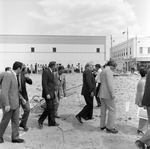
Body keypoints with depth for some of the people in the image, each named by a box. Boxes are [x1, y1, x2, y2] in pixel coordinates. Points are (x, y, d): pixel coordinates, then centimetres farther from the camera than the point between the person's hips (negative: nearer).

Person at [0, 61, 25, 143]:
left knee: (16, 120, 10)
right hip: (9, 103, -8)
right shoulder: (8, 75, -20)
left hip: (15, 103, 8)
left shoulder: (14, 76, 9)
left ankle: (15, 137, 18)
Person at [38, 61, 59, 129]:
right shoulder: (45, 71, -14)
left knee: (52, 107, 10)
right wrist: (47, 94, -23)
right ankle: (40, 120, 7)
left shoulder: (51, 72, 14)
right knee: (49, 107, -9)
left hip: (52, 93, 10)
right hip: (48, 93, -10)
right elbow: (44, 83, -20)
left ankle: (52, 122, 18)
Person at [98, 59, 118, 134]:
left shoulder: (102, 71, 18)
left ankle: (102, 125, 23)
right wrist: (112, 93, -20)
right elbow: (109, 83, -21)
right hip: (107, 94, -10)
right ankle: (109, 127, 2)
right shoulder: (108, 70, -13)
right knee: (112, 109, -2)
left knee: (103, 109, 14)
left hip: (102, 94, 10)